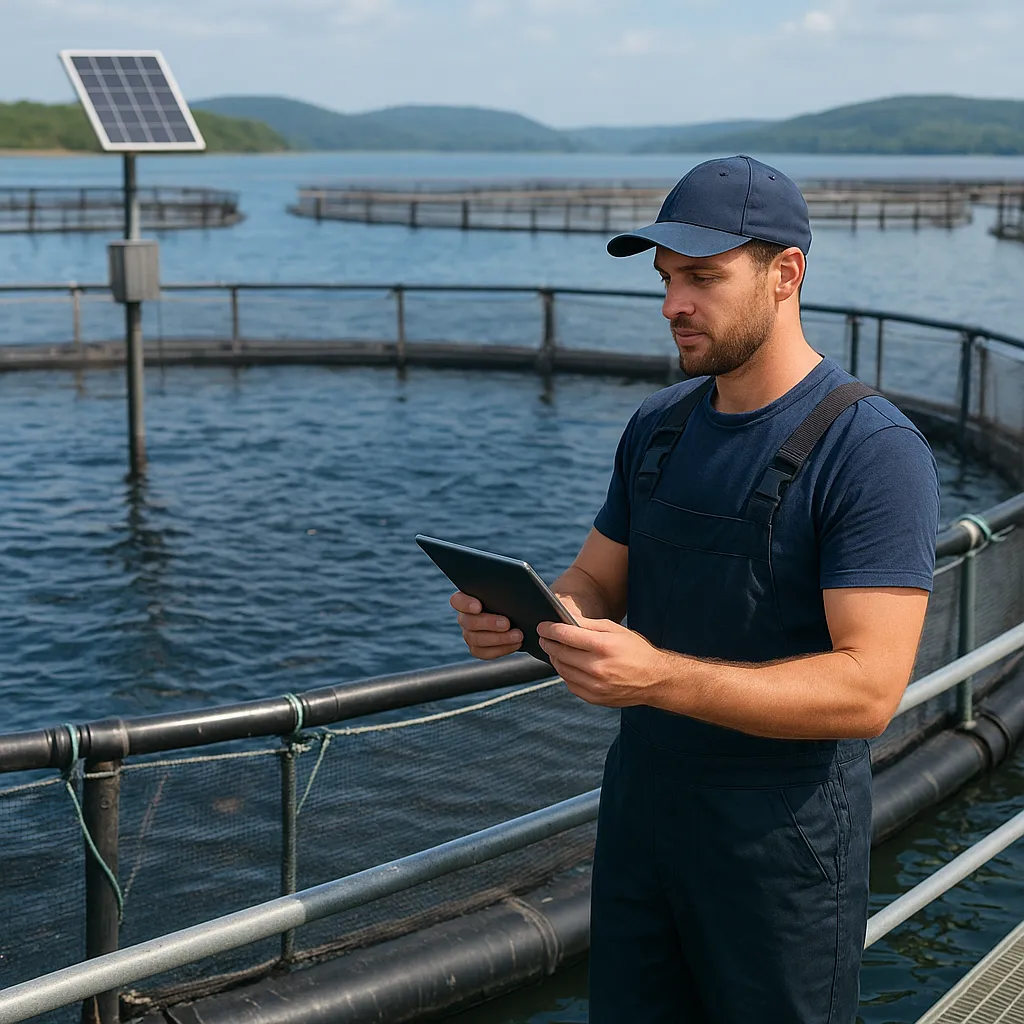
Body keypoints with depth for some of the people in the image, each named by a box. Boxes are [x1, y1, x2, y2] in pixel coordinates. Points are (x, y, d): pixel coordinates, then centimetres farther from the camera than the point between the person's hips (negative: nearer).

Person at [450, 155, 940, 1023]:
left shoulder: (874, 450, -17)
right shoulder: (659, 426, 6)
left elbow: (868, 691, -24)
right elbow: (596, 582, 13)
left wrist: (660, 676, -34)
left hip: (784, 845, -6)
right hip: (641, 812, 6)